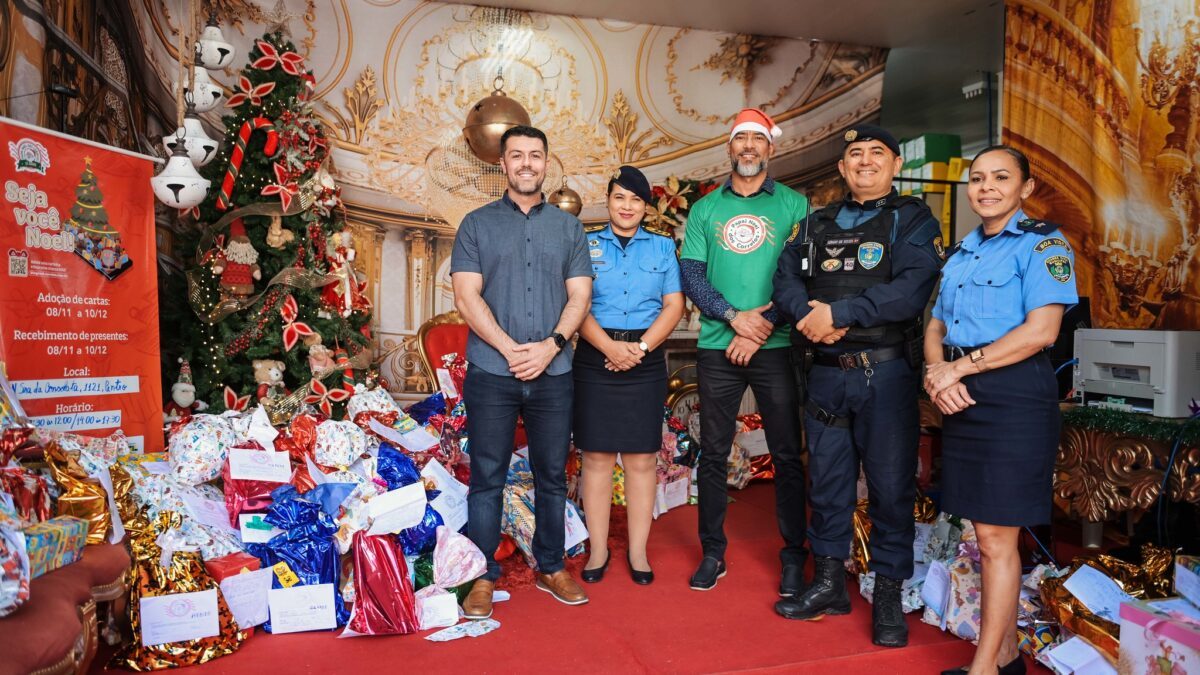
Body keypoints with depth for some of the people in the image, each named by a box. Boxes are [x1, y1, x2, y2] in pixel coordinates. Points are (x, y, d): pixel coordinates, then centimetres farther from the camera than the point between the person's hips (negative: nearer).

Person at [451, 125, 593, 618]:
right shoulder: (477, 224, 7)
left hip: (553, 374, 2)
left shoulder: (568, 226, 12)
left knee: (552, 476, 10)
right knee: (487, 479, 4)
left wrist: (551, 345, -12)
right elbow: (466, 296, -3)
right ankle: (483, 577, 17)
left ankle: (551, 567, 26)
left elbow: (580, 296, 4)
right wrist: (510, 349, -14)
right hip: (491, 373, -2)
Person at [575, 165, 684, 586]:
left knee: (642, 458, 3)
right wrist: (610, 347, -15)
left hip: (646, 362, 1)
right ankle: (598, 549, 14)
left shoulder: (663, 246, 11)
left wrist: (641, 347, -11)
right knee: (596, 455, 2)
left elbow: (674, 305, 3)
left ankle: (638, 550, 14)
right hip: (596, 360, 0)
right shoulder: (586, 244, 8)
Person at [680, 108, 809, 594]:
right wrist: (735, 316, -13)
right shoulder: (705, 209, 10)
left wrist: (761, 330, -11)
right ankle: (712, 552, 20)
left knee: (787, 455, 4)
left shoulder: (793, 205, 5)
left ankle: (793, 556, 18)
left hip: (777, 347, -1)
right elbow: (691, 275, 2)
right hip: (717, 348, 2)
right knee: (713, 454, 7)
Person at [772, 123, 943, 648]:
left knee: (890, 484, 3)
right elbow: (786, 279, 4)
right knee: (827, 478, 11)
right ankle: (829, 583, 26)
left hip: (887, 373, -4)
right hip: (827, 373, 4)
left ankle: (888, 595, 18)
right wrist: (808, 313, -16)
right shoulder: (817, 224, 16)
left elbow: (911, 290, -15)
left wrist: (839, 313, -19)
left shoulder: (913, 220, 2)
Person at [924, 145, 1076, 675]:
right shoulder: (960, 253, 18)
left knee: (996, 537, -4)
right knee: (990, 534, 12)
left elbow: (1040, 331, -15)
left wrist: (962, 366, -14)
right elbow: (936, 328, 16)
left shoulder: (1042, 242, -3)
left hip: (1014, 394, -7)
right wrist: (937, 373, -5)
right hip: (962, 398, 7)